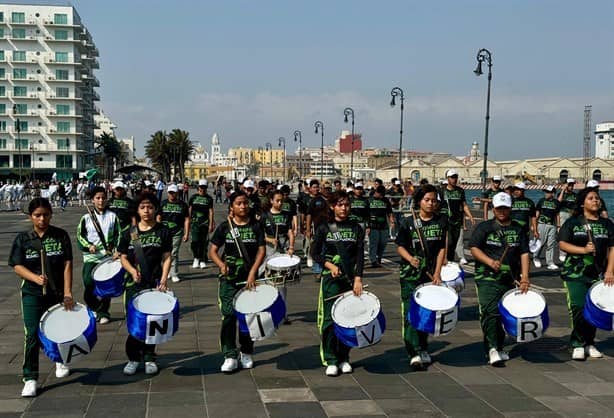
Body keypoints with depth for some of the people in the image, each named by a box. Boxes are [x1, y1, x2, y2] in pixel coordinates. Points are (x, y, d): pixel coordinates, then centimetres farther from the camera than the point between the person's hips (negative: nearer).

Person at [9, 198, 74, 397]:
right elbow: (17, 266, -4)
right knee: (32, 334, -9)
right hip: (32, 294, -1)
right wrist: (36, 278, -23)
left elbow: (67, 264, -5)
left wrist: (67, 293, -12)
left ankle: (60, 360, 44)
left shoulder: (61, 235, -2)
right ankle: (30, 379, -1)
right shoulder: (23, 239, -1)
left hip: (58, 293, 1)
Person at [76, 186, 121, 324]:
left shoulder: (112, 216, 4)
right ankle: (94, 308, 14)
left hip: (108, 256, 0)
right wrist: (88, 246, -10)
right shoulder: (86, 218, 4)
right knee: (89, 285, -8)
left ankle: (103, 312, 18)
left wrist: (117, 250, -7)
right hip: (90, 257, 0)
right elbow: (80, 236, 7)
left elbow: (118, 235, 6)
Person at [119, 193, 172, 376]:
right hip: (134, 284, 1)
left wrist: (163, 280, -10)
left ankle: (149, 358, 20)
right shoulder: (130, 233, 4)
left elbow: (166, 257, 0)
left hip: (155, 283, -1)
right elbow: (123, 257, 7)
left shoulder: (163, 231, 1)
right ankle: (133, 358, 15)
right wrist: (132, 270, -12)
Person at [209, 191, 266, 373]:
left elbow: (261, 250, -2)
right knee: (229, 315, -7)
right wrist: (221, 264, -19)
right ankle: (230, 356, 0)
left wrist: (252, 273, -13)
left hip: (250, 278, 1)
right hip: (229, 278, -1)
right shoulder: (225, 227, 1)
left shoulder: (256, 225, 2)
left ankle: (246, 353, 24)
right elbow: (213, 251, 1)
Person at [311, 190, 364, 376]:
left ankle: (344, 359, 17)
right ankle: (330, 361, 2)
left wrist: (358, 279, -10)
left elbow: (360, 255, 0)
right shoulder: (324, 228, 3)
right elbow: (315, 253, 4)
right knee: (330, 319, -6)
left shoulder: (356, 228, 7)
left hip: (351, 278, 2)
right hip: (331, 279, -2)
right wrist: (330, 265, -12)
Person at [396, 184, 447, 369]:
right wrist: (410, 258, -19)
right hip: (410, 275, -2)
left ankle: (423, 349, 26)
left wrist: (437, 274, -5)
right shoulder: (408, 222, -1)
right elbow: (400, 246, 1)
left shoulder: (442, 222, 4)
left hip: (431, 275, 3)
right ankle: (415, 353, -9)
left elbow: (442, 248, 2)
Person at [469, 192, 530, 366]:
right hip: (487, 278, -4)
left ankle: (499, 348, 23)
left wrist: (525, 276, -4)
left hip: (510, 279, 4)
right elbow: (474, 248, -4)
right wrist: (490, 262, -19)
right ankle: (492, 349, -17)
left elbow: (524, 253, 7)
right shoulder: (484, 227, 2)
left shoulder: (518, 229, 11)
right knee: (490, 311, -15)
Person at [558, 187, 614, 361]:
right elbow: (562, 243, -4)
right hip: (575, 274, -3)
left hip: (598, 275, 3)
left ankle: (589, 343, 19)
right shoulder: (572, 222, 3)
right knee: (579, 309, -11)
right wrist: (583, 250, -17)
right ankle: (577, 345, 2)